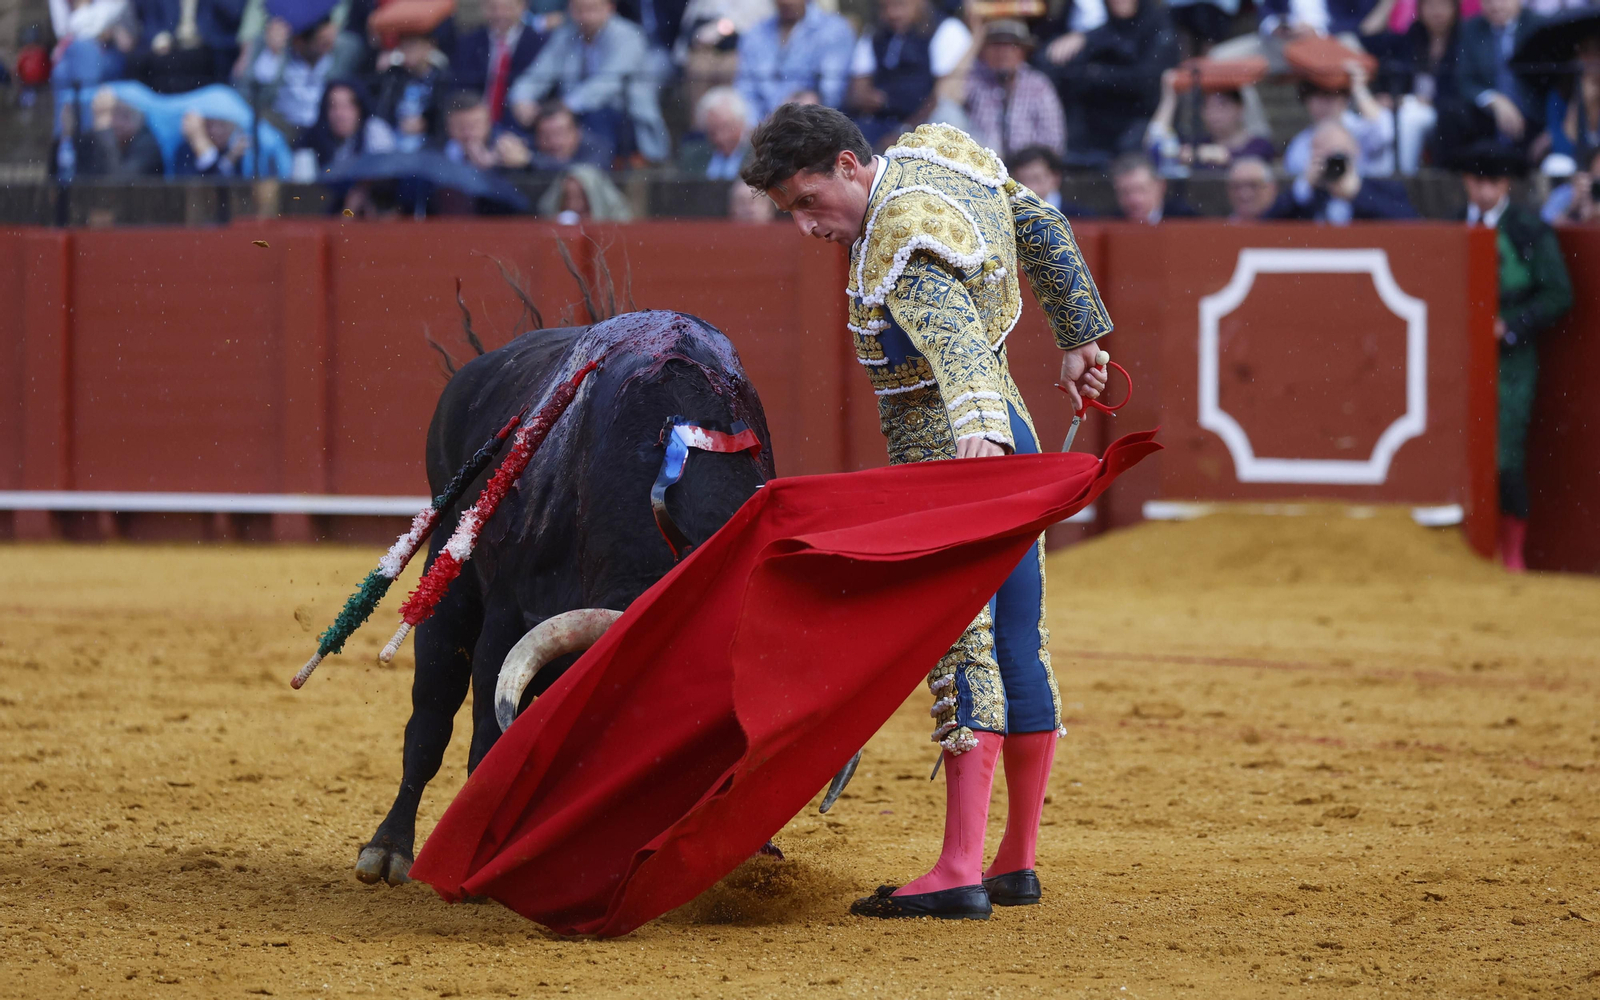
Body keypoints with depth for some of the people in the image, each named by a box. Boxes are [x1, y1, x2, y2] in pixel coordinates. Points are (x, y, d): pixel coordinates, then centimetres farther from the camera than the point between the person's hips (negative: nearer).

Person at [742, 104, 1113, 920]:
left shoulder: (904, 255, -23)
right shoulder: (934, 150, 5)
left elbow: (957, 339, -41)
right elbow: (1044, 233, 17)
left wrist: (978, 437, -58)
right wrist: (1078, 339, 27)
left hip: (946, 456, -10)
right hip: (1009, 436, 10)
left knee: (960, 649, -13)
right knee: (1017, 647, 12)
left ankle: (959, 873, -18)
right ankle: (1017, 862, 20)